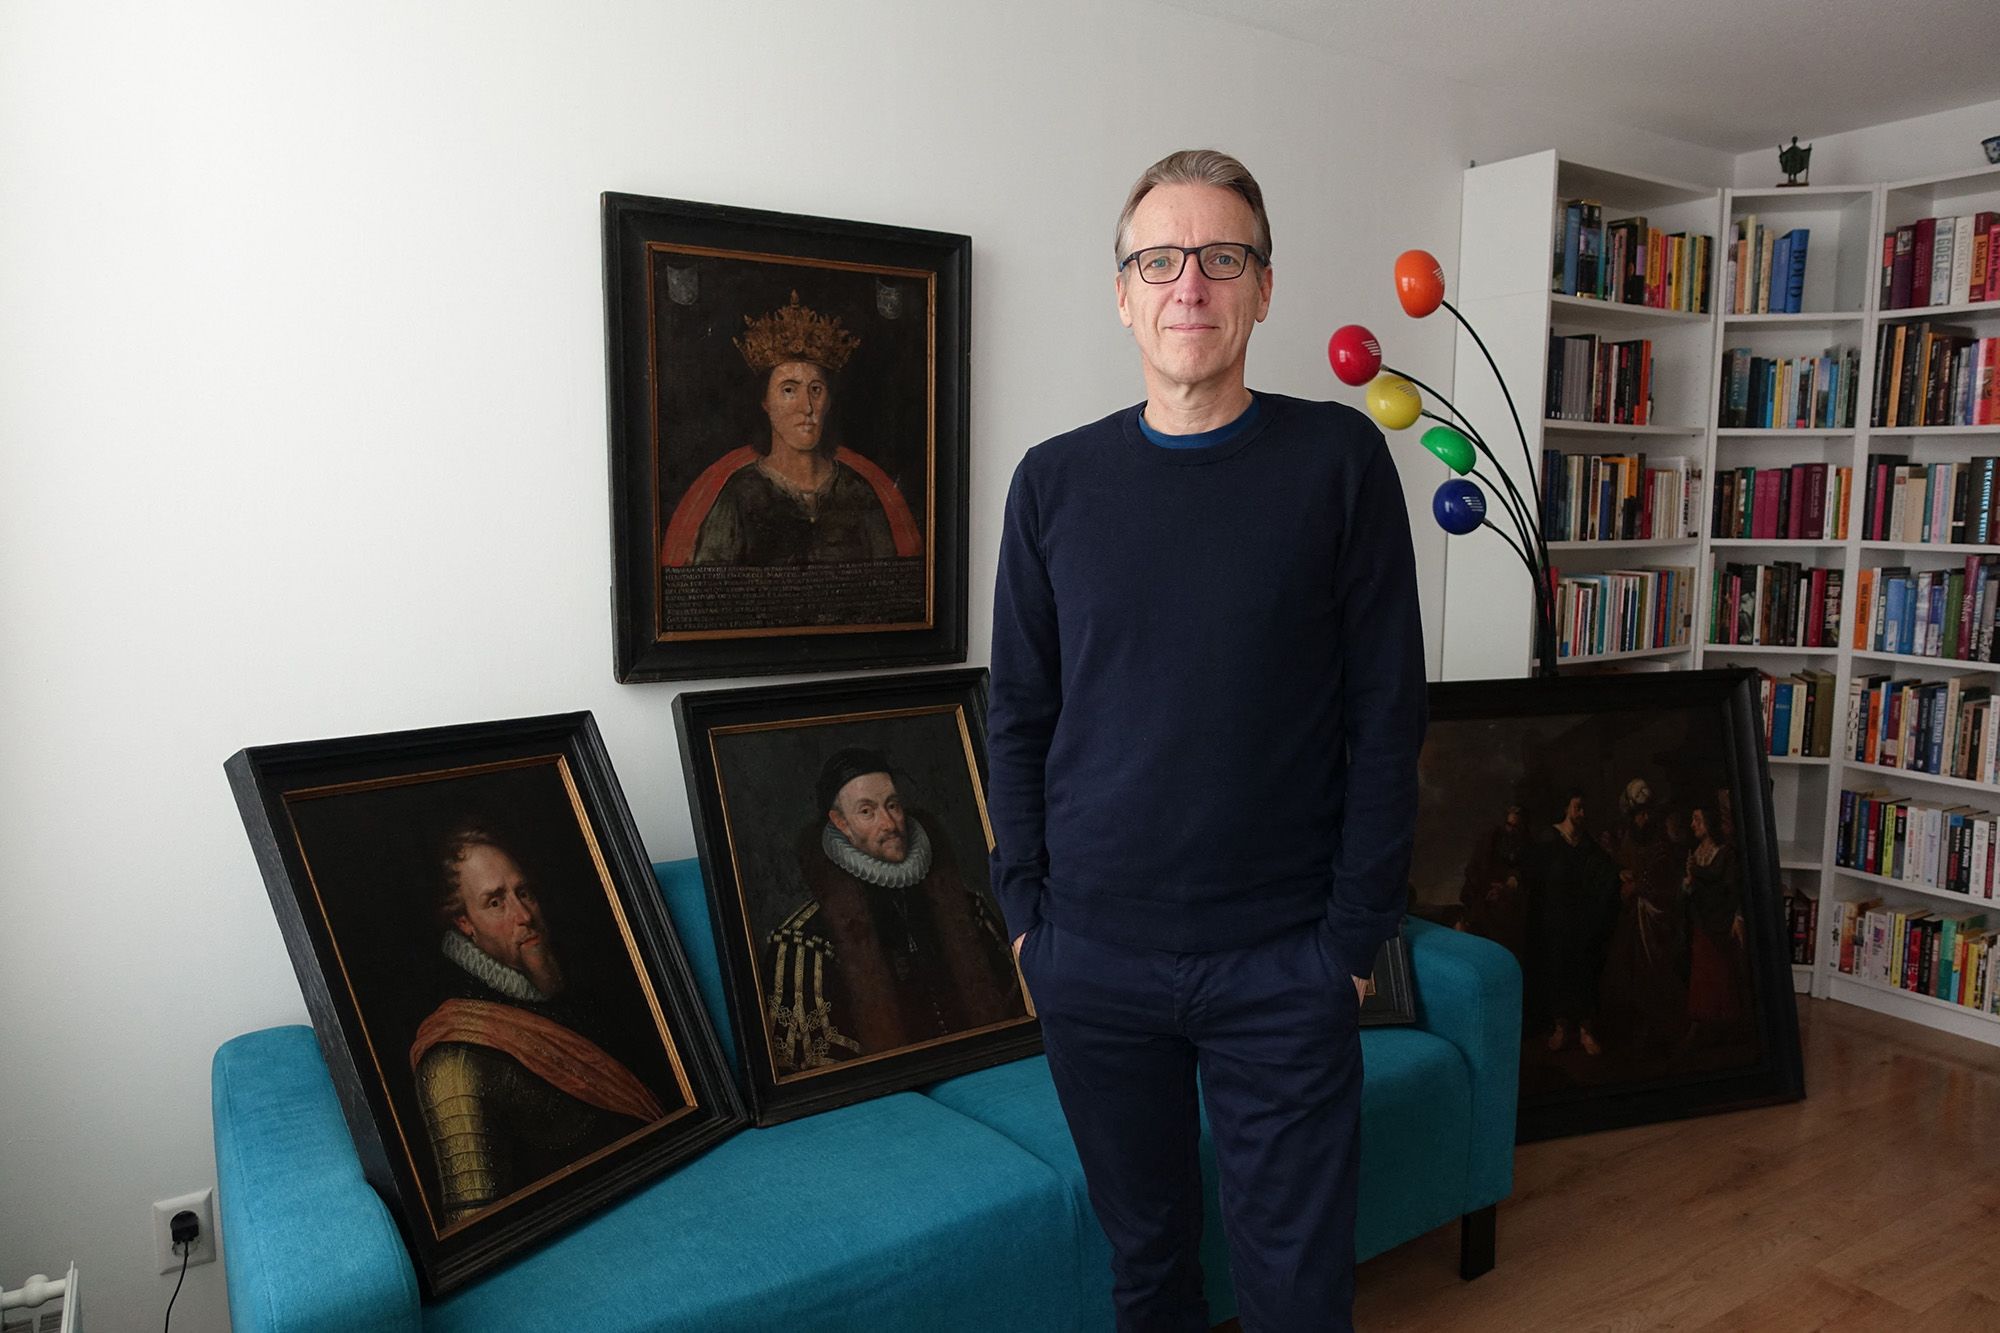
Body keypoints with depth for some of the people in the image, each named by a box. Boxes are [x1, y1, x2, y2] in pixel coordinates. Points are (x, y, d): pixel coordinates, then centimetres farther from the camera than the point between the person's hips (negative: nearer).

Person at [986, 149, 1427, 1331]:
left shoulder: (1338, 459, -4)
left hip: (1282, 961, -1)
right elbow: (1019, 714, 5)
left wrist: (1357, 930, -6)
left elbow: (1389, 710, -4)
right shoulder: (1055, 481, 1)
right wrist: (1026, 905, 1)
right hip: (1090, 957, 2)